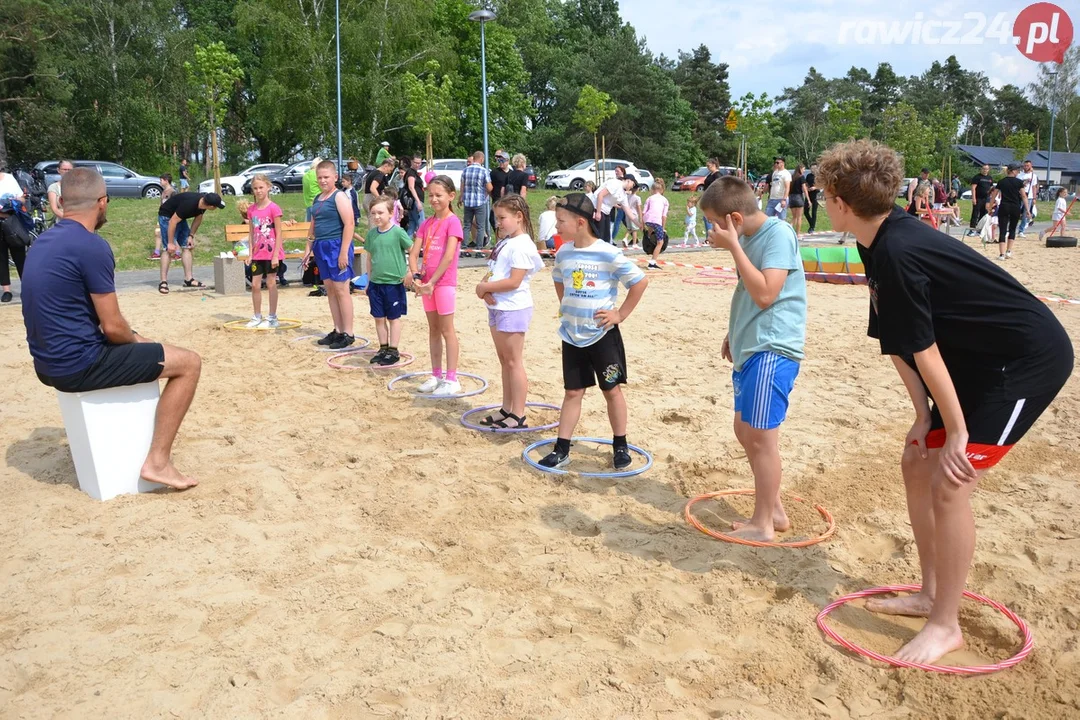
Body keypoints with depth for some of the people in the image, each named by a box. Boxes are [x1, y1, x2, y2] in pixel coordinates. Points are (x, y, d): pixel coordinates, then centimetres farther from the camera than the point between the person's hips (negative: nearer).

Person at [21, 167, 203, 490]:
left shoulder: (43, 242, 11)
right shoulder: (92, 245, -18)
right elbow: (112, 327, -18)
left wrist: (134, 339, 16)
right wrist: (137, 340, 4)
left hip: (50, 361, 10)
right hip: (78, 365, -9)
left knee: (136, 347, 33)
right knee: (188, 363, -2)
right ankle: (157, 462, -6)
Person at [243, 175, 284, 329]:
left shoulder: (273, 208, -10)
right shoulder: (251, 210, 6)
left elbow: (279, 233, -11)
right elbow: (251, 233, 10)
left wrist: (276, 255, -14)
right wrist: (250, 253, 5)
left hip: (271, 252, -5)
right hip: (258, 253, 5)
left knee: (271, 284, 3)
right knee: (255, 285, 7)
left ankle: (272, 318, 13)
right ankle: (257, 317, 20)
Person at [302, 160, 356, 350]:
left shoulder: (339, 197, -8)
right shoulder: (317, 199, 16)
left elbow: (349, 224, -16)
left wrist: (344, 252, -20)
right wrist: (309, 248, 18)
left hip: (337, 246, -8)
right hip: (321, 248, 8)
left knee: (341, 290, -5)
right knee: (330, 290, 11)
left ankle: (348, 334, 1)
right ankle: (337, 331, 18)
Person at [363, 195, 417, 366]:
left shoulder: (398, 232, -11)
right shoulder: (371, 234, 6)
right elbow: (370, 257, 14)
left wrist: (412, 273, -10)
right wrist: (369, 281, 16)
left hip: (394, 283, -5)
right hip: (376, 283, 5)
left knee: (394, 318, 6)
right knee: (379, 318, 11)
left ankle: (393, 351, 14)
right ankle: (383, 349, 23)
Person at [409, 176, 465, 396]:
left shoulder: (453, 222, -10)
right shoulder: (427, 223, 10)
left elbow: (448, 256, -18)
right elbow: (414, 253, 6)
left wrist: (433, 282, -18)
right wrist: (416, 277, -10)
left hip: (444, 282, -7)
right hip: (427, 282, 7)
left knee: (447, 330, -2)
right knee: (433, 329, 12)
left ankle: (451, 379, 4)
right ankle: (436, 376, 22)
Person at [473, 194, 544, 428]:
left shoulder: (522, 245, -16)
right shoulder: (504, 242, 14)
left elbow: (514, 281, -23)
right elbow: (492, 272, 13)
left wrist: (485, 287, -15)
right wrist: (484, 289, -7)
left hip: (513, 309, -10)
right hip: (497, 306, 10)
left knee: (514, 361, -4)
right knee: (504, 360, 16)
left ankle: (518, 416, 4)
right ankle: (506, 410, 26)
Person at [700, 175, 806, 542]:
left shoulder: (778, 234, -15)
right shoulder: (749, 238, 12)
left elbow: (765, 294, -25)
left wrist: (733, 247, -21)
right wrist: (735, 333, 23)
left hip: (772, 350, -10)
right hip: (751, 347, 10)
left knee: (760, 436, -5)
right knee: (745, 432, 14)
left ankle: (763, 524, 8)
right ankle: (774, 510, 27)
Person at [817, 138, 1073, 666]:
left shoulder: (896, 255, -28)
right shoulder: (883, 242, 1)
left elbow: (924, 351, -23)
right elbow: (895, 344, 2)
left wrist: (957, 431, -16)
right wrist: (925, 416, 1)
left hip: (1031, 359, -10)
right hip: (983, 360, 10)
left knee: (949, 483, -14)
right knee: (918, 463, 11)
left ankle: (946, 624, 4)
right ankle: (931, 593, 25)